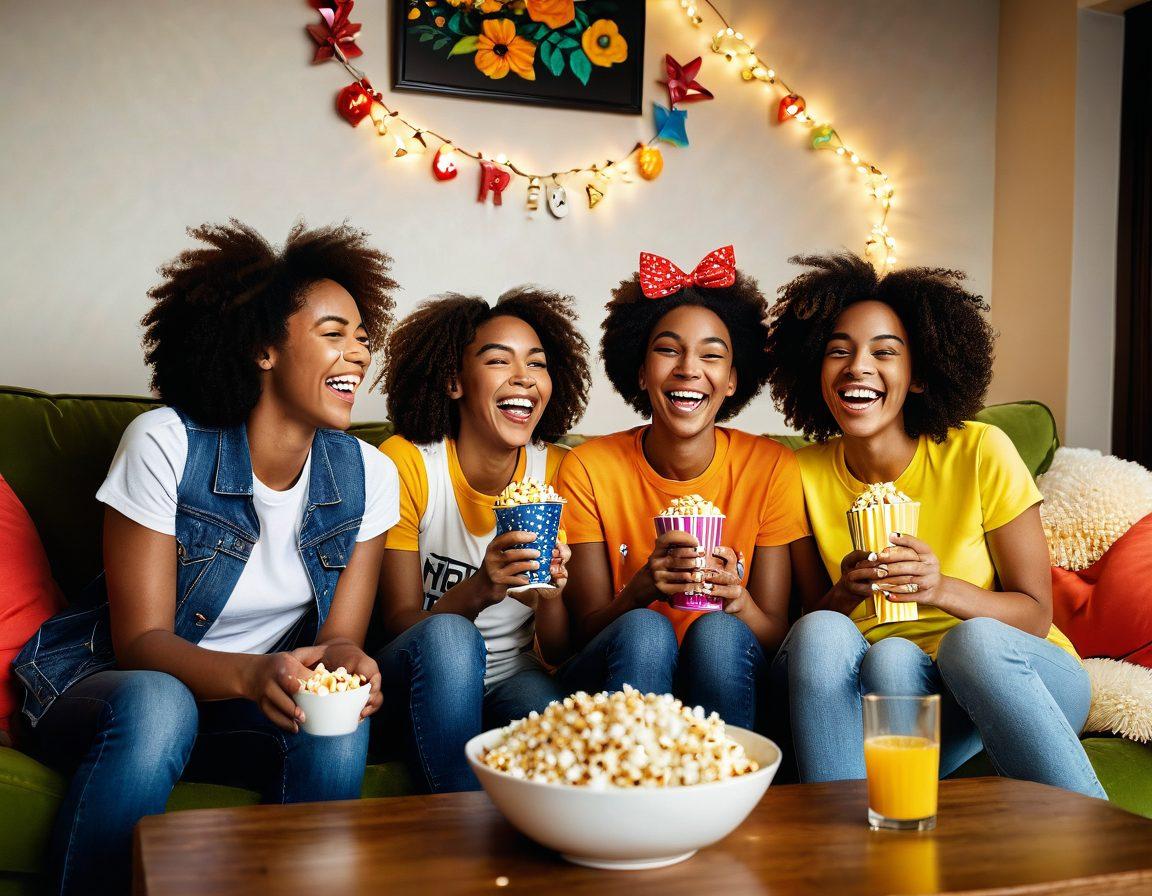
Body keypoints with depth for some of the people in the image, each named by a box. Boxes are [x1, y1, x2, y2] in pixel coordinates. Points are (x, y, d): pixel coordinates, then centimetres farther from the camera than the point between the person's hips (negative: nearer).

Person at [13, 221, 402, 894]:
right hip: (111, 686, -2)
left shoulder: (367, 476, -5)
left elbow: (340, 635, -5)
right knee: (158, 704, -36)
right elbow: (140, 642, -18)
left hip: (255, 701, 3)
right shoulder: (166, 444, -16)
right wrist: (251, 674, -39)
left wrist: (345, 661, -31)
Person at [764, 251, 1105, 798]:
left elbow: (1036, 613, -6)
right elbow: (809, 617, 5)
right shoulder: (806, 475, -1)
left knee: (974, 640, -35)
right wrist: (844, 594, -19)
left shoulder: (980, 453, -9)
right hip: (893, 699, 1)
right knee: (821, 634, -29)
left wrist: (943, 590, -26)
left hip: (1021, 675, -1)